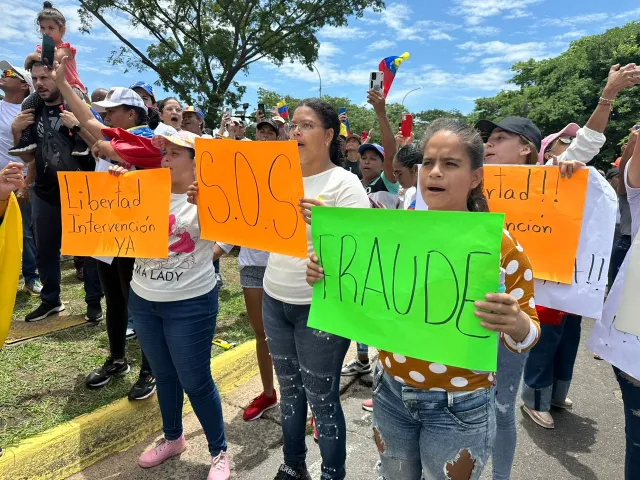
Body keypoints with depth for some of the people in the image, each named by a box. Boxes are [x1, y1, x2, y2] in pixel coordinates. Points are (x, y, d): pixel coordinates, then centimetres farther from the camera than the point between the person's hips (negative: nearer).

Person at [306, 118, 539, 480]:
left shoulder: (499, 245, -15)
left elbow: (525, 337, -8)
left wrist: (514, 322, -31)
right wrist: (327, 275, -12)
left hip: (459, 406, -3)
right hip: (391, 391, 4)